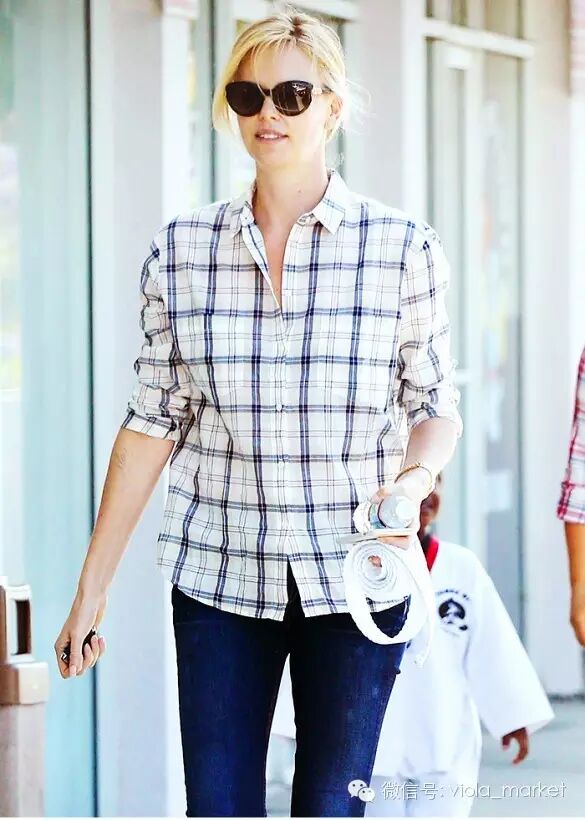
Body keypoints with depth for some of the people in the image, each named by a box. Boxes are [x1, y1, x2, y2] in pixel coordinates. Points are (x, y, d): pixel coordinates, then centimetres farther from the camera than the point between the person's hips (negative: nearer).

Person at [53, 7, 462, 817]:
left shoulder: (403, 247, -2)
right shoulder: (181, 250, 3)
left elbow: (436, 407, 5)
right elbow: (154, 420, 6)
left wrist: (414, 478, -18)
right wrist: (92, 585, 4)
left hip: (354, 576, -1)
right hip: (219, 572, 1)